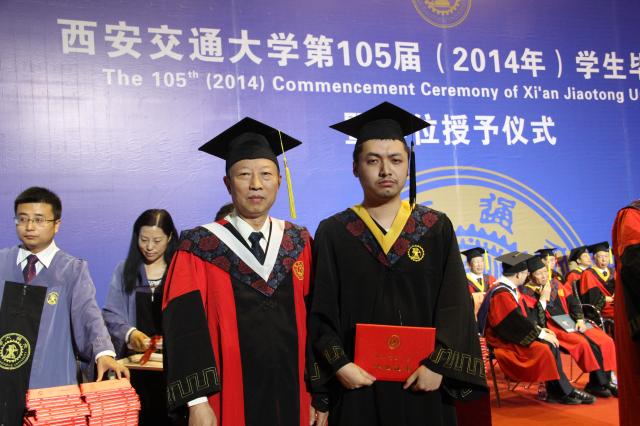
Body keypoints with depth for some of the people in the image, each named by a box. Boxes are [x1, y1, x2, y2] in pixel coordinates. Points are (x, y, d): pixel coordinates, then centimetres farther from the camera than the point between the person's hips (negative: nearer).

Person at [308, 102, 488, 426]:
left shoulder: (437, 228, 3)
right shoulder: (332, 233, 1)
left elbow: (455, 304, -2)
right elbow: (320, 311, -1)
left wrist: (438, 364, -12)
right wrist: (339, 365, -13)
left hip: (423, 384, 1)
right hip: (358, 384, -1)